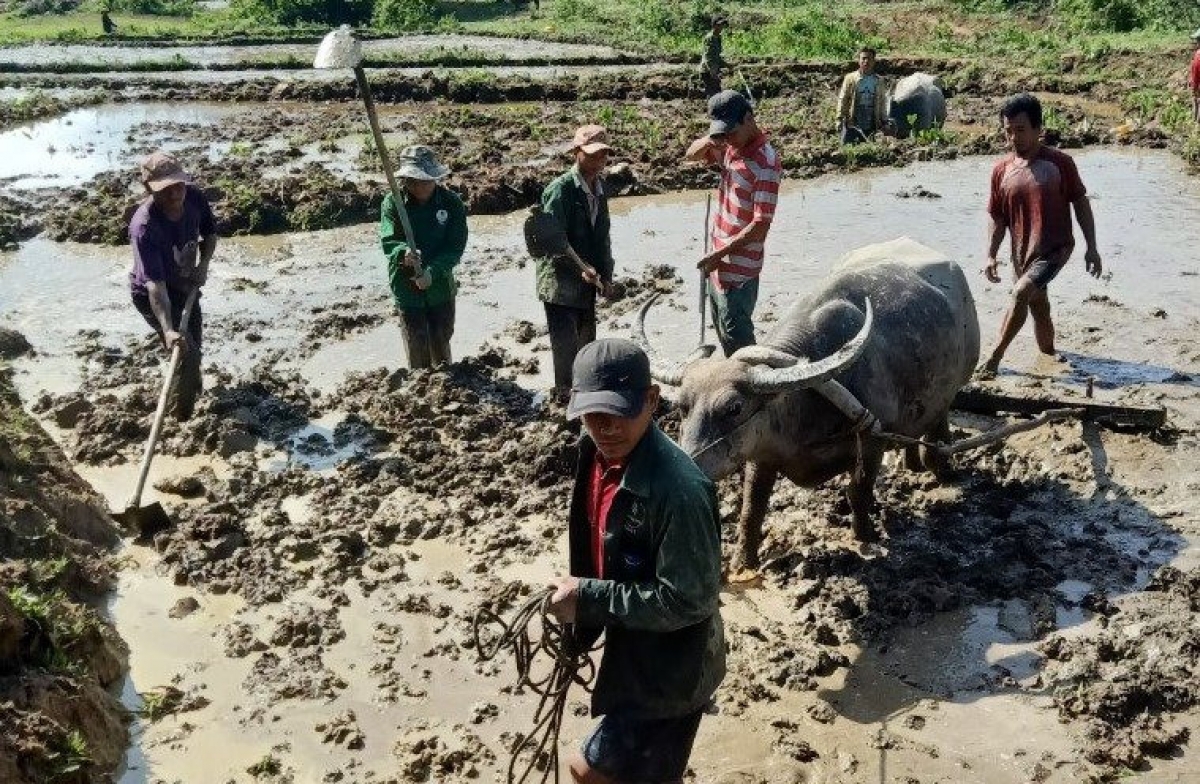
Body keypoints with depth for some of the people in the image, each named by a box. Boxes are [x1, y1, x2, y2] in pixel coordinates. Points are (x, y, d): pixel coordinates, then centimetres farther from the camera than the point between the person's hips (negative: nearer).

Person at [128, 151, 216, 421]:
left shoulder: (194, 197, -21)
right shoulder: (144, 226, -39)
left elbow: (210, 232, 2)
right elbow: (155, 284, -43)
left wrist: (203, 265, -13)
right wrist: (167, 330, -52)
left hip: (185, 285, 6)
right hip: (153, 296, -6)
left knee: (195, 344, 25)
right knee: (187, 354, -13)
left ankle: (193, 386, 56)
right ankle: (183, 419, 9)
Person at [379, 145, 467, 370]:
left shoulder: (451, 202, -10)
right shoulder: (393, 203, -12)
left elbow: (456, 246, -12)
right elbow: (388, 241, -21)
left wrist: (432, 272, -27)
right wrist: (404, 252, -45)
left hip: (440, 286, 2)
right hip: (407, 288, -1)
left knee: (441, 343, 16)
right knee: (416, 348, 2)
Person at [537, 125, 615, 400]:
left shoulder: (599, 189, 10)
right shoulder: (560, 189, -14)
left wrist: (606, 275, 6)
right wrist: (581, 267, -28)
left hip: (587, 283, 8)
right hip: (560, 283, -7)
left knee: (586, 344, 14)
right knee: (566, 346, -8)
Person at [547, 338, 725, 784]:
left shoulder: (677, 490, -33)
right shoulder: (598, 453, -6)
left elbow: (688, 601, -28)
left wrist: (587, 598, -25)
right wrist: (577, 599, 9)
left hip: (671, 669, -8)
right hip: (631, 651, 8)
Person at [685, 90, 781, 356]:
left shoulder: (765, 162, -20)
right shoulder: (731, 147, 5)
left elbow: (761, 224, -23)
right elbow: (692, 154, 19)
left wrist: (720, 254, -22)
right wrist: (709, 140, -4)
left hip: (739, 269, -9)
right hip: (720, 264, 9)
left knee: (737, 339, -3)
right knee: (723, 330, 20)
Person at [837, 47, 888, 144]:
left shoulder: (878, 81, 9)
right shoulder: (850, 78, 1)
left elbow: (882, 102, 14)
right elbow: (842, 99, 0)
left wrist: (884, 121, 10)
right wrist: (840, 118, -8)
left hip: (871, 126, 3)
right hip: (852, 124, -2)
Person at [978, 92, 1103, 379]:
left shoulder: (1059, 162, -6)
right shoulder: (1001, 170, 3)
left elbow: (1081, 202, 0)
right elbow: (997, 217, 9)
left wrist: (1092, 247, -2)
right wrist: (991, 255, 0)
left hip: (1054, 248, -5)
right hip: (1023, 253, 5)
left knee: (1021, 293, -22)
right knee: (1039, 308, 15)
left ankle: (994, 358, -17)